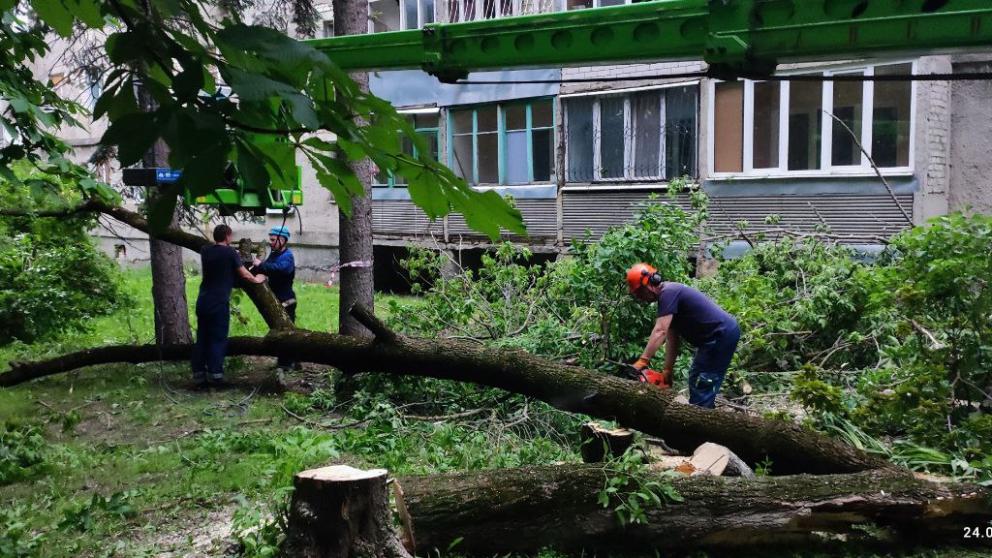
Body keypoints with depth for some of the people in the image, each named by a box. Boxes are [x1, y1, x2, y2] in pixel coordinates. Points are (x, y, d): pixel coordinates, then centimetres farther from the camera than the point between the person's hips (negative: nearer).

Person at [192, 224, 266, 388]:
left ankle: (198, 375, 9)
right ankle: (215, 375, -1)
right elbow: (243, 274, 2)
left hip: (203, 301, 6)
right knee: (218, 339, 0)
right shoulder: (230, 252, -6)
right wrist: (256, 279, 21)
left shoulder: (205, 251, 9)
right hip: (219, 302, -5)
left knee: (202, 338, 9)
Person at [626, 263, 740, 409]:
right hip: (716, 335, 10)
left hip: (722, 334, -10)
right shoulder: (669, 296, 14)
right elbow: (673, 339, 11)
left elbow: (660, 331, -27)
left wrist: (642, 362, -32)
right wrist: (667, 372, 7)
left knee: (702, 386, -9)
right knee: (696, 380, 15)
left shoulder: (668, 293, -16)